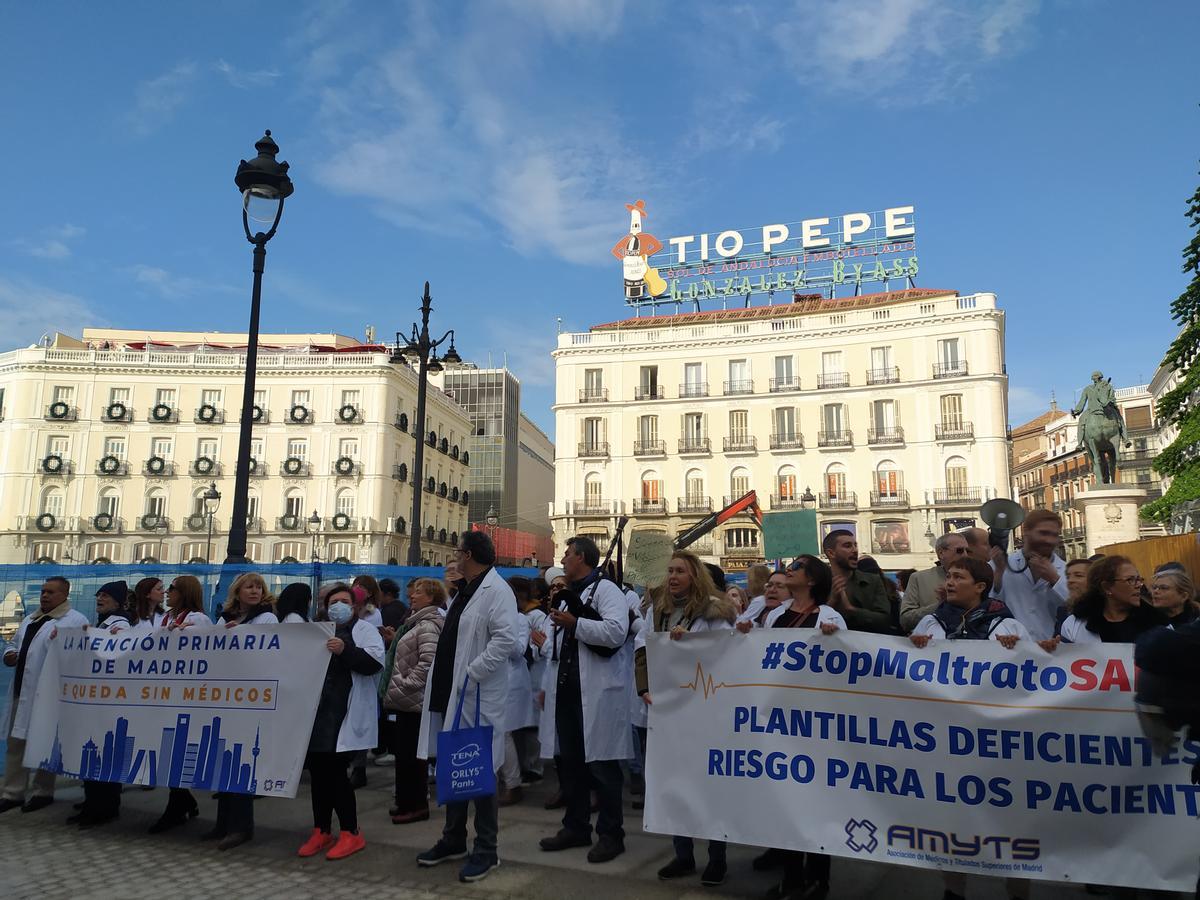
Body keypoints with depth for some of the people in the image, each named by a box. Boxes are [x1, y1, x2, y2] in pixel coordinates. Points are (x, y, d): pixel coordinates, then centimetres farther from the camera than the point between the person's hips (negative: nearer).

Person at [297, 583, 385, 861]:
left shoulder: (364, 630, 3)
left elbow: (375, 661, -12)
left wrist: (345, 650, -25)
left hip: (345, 715, -6)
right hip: (318, 712, 6)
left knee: (334, 771, -7)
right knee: (318, 771, 8)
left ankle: (351, 833, 5)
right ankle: (321, 831, 21)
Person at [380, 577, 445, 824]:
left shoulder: (428, 626, -16)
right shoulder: (417, 623, 16)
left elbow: (427, 663, -25)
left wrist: (404, 686, -19)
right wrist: (397, 687, 17)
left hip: (413, 701, -10)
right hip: (407, 700, 10)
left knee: (410, 754, -2)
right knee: (404, 752, 15)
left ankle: (416, 804, 8)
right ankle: (408, 802, 25)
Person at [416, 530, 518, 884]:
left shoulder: (496, 591, -14)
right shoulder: (463, 591, 16)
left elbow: (505, 639, -25)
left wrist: (470, 674, -23)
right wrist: (441, 680, 13)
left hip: (476, 696, -9)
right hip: (449, 693, 9)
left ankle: (486, 850, 12)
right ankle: (453, 839, 30)